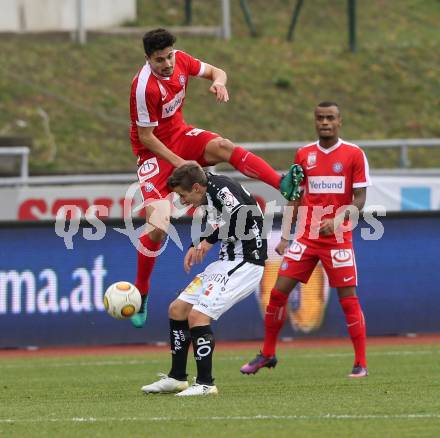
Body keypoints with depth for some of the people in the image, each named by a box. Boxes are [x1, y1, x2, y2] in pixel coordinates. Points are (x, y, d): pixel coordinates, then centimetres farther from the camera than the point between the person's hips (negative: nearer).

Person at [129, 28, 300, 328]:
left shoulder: (180, 60, -10)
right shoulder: (145, 87, -28)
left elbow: (215, 71, 6)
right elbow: (145, 136, -20)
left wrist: (219, 82, -19)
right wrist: (178, 162, -21)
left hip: (180, 135, 5)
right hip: (154, 152, -5)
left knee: (223, 146, -28)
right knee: (158, 227, -14)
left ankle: (283, 185, -37)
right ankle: (141, 292, 4)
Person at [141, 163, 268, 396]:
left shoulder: (219, 186, -18)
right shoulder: (208, 195, 11)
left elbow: (246, 215, -33)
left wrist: (210, 239, -21)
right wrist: (196, 246, 9)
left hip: (246, 263, -10)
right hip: (226, 261, 10)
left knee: (197, 315, -18)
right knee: (177, 309, 12)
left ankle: (205, 383, -11)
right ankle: (177, 378, 21)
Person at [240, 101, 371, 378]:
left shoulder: (354, 154, -2)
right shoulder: (304, 155, 9)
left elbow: (359, 199, -4)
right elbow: (296, 198, 14)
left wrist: (339, 219, -20)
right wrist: (285, 237, 10)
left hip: (338, 237, -3)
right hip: (306, 236, 4)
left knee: (348, 299, -6)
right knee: (279, 291, -1)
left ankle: (361, 363, 3)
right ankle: (267, 354, 13)